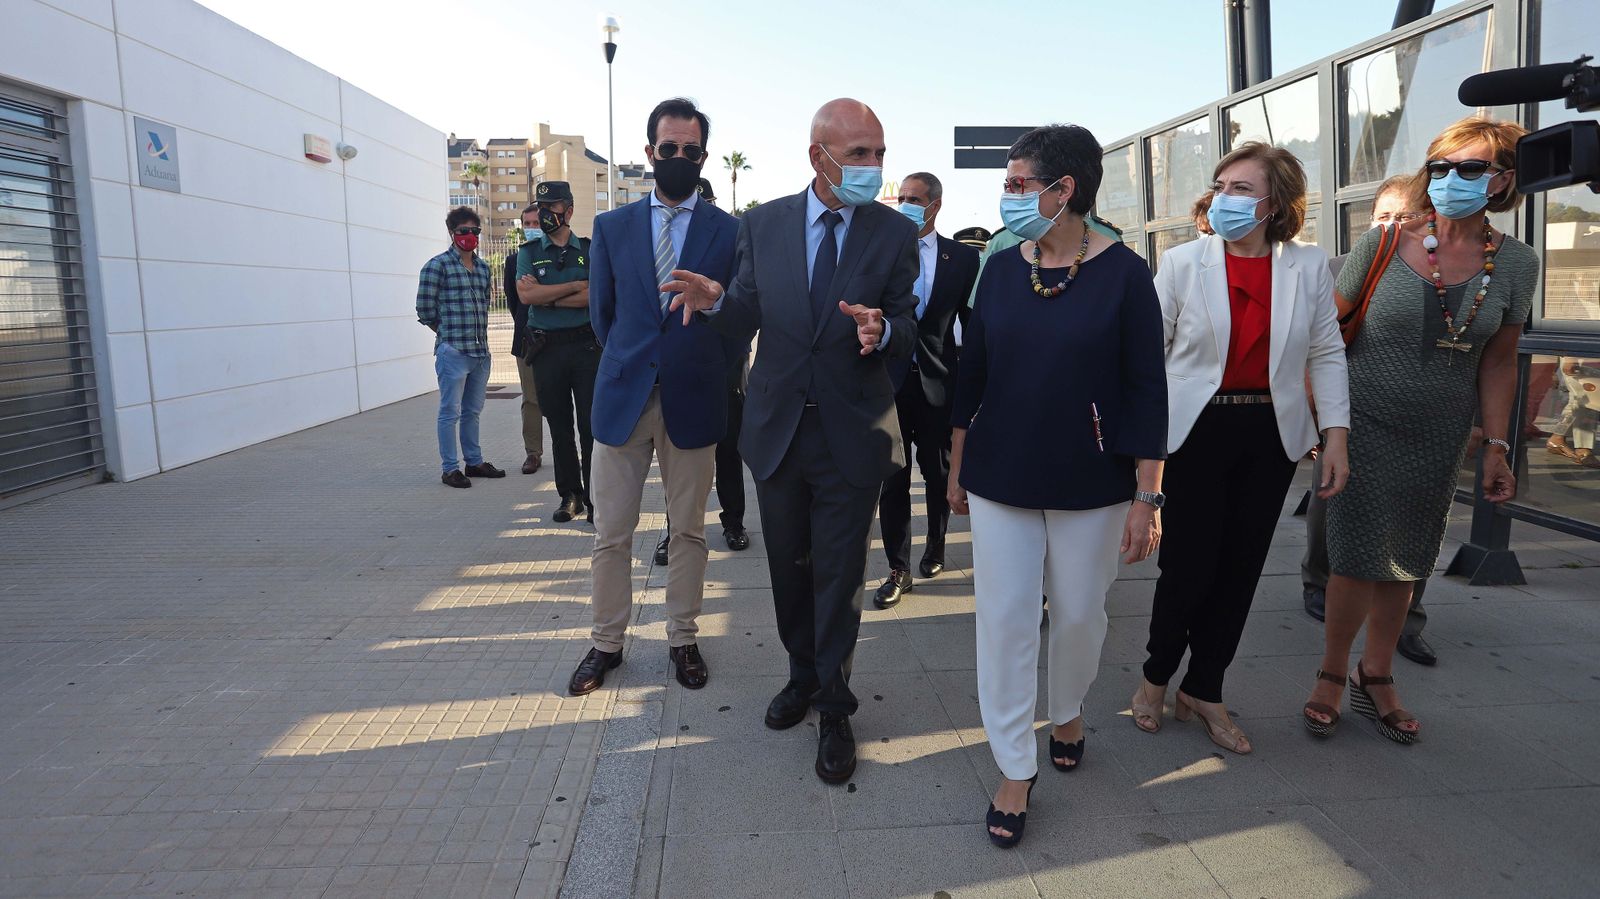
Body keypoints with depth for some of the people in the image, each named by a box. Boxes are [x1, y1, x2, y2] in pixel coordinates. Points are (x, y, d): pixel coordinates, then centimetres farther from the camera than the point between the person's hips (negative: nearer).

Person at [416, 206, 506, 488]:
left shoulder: (483, 267, 14)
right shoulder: (438, 265, -6)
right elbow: (425, 309, -6)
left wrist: (480, 335, 13)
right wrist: (449, 333, 3)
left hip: (481, 351, 6)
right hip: (453, 351, -6)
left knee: (472, 411, 16)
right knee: (451, 413, 0)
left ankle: (474, 462, 25)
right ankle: (450, 469, 7)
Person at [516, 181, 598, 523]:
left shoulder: (590, 250, 6)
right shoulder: (529, 252, 9)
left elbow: (596, 296, -9)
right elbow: (526, 295, -8)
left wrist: (546, 297, -9)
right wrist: (576, 285, -8)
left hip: (586, 344, -2)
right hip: (546, 349, 2)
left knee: (591, 424, -3)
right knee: (559, 427, 8)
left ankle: (595, 497, 4)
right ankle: (570, 495, 18)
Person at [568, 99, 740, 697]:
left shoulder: (729, 231, 2)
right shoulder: (611, 227, 7)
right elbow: (602, 311, 14)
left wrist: (715, 377, 4)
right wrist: (627, 364, 13)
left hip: (694, 401, -1)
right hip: (622, 397, 1)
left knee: (689, 531, 9)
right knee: (611, 534, 6)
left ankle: (682, 638, 24)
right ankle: (606, 642, 22)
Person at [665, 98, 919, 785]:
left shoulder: (895, 233, -4)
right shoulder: (763, 225, 0)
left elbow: (909, 330, -4)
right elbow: (744, 322, 3)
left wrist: (882, 331, -27)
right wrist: (717, 301, -19)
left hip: (851, 435, -2)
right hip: (777, 429, 2)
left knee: (838, 576, 7)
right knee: (789, 568, 17)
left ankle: (834, 710, 26)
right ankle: (803, 676, 42)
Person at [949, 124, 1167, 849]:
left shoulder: (1123, 273, -9)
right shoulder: (1000, 269, 0)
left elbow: (1146, 392, -8)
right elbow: (972, 375, 6)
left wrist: (1147, 497, -10)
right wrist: (956, 469, 9)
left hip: (1091, 485, -2)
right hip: (1000, 480, 2)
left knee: (1079, 615, 13)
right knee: (1004, 621, 3)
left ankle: (1068, 712, 43)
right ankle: (1015, 769, 18)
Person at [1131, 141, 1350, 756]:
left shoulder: (1309, 267, 4)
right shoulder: (1182, 262, -2)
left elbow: (1326, 354, 7)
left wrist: (1336, 436, 0)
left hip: (1271, 434, 3)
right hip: (1197, 429, -3)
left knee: (1241, 567, 8)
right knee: (1189, 565, -3)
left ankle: (1204, 692, 26)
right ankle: (1156, 677, 24)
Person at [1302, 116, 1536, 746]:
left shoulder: (1515, 263, 1)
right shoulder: (1382, 244, -8)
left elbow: (1498, 362, 6)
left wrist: (1495, 446, 3)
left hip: (1439, 440, 3)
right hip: (1365, 428, -3)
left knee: (1404, 564, 13)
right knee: (1360, 560, -2)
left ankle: (1376, 678, 31)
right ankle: (1332, 676, 19)